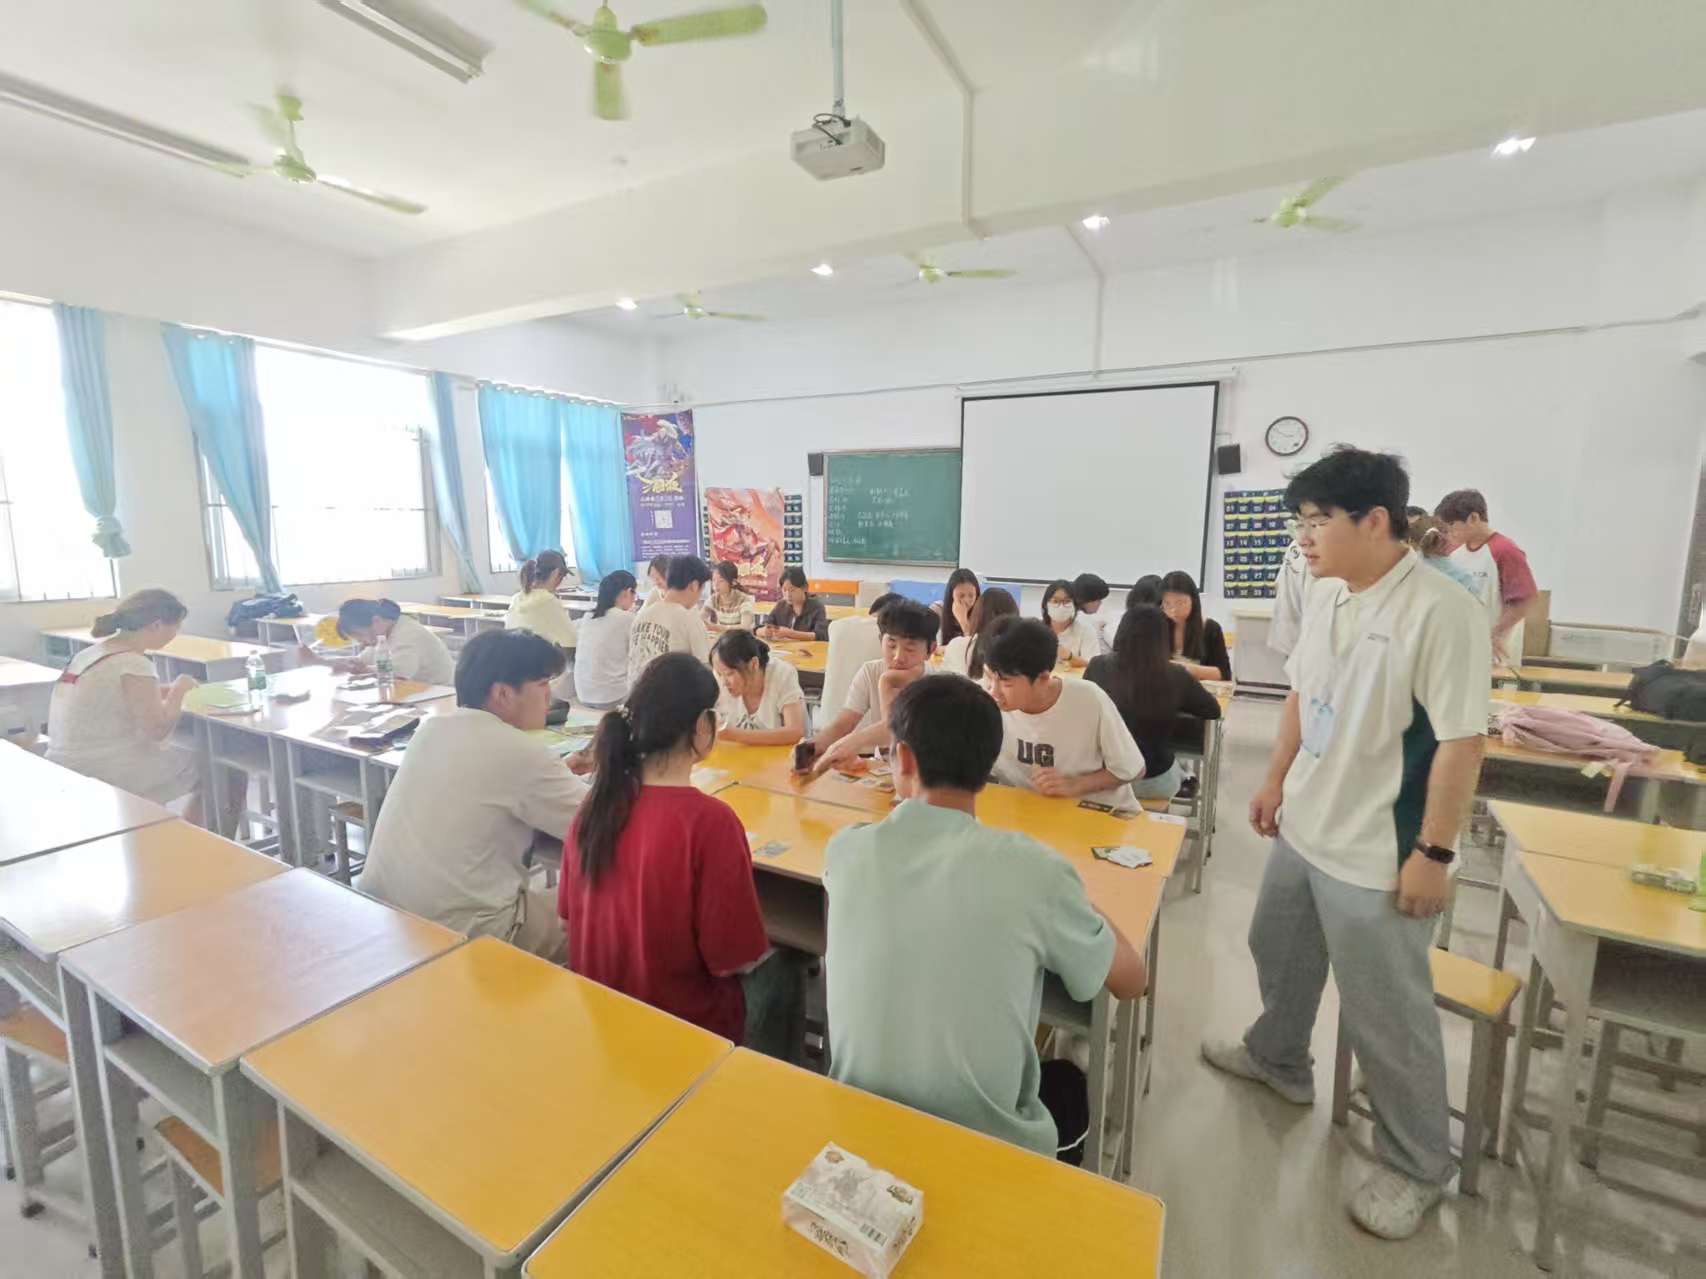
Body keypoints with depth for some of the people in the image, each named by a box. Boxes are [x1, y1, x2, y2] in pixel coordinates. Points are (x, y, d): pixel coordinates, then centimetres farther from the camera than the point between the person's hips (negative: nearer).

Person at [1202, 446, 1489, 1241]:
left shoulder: (1441, 611, -22)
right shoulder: (1326, 600, 1)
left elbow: (1461, 742, -21)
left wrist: (1432, 854, -18)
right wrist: (1275, 781, 13)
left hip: (1377, 855, -8)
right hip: (1302, 830, 8)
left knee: (1387, 1015, 9)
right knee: (1280, 955, 26)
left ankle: (1416, 1167, 33)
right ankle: (1278, 1059, 51)